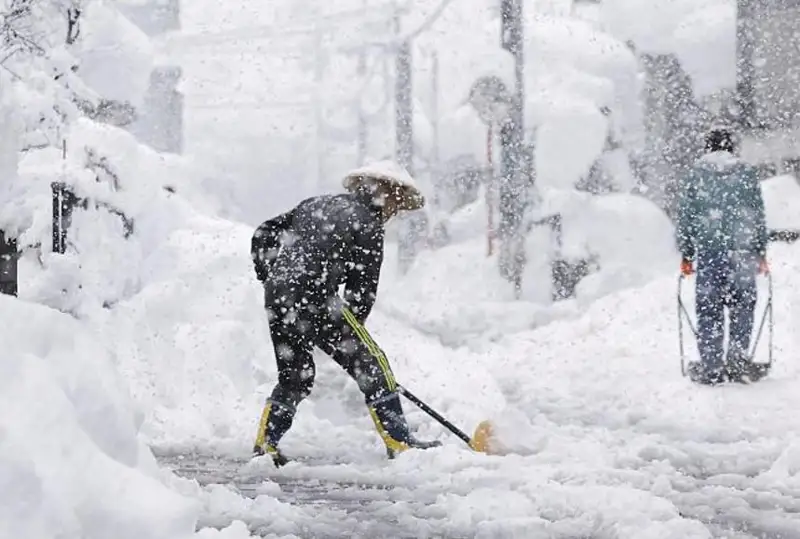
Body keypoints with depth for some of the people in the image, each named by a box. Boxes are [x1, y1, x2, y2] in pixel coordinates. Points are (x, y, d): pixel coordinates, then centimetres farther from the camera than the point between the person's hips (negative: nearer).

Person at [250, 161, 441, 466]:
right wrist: (350, 331, 10)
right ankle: (398, 442, 0)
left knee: (294, 376, 21)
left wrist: (270, 278, 27)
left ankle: (265, 443, 17)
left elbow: (264, 235, 22)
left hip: (277, 299, 7)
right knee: (370, 364, 2)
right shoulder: (367, 225, -1)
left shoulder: (317, 204, 21)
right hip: (313, 300, -7)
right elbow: (362, 289, -1)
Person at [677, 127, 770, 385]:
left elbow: (685, 218, 5)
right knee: (743, 305, 9)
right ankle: (738, 359, 2)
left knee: (709, 309, 3)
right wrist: (761, 253, 12)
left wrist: (686, 255, 10)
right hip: (742, 252, 0)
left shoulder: (694, 175, 4)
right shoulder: (747, 173, 5)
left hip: (707, 252, 0)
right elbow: (759, 216, 6)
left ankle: (710, 367, 2)